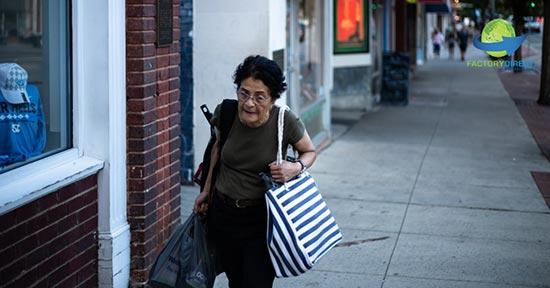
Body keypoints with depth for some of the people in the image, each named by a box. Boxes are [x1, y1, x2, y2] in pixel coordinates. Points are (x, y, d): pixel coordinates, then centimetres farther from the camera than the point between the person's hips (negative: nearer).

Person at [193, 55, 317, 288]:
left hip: (262, 218, -3)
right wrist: (207, 190, 16)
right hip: (223, 214, 3)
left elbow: (310, 151, 3)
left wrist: (296, 168, -19)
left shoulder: (286, 122, -18)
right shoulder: (224, 113, -11)